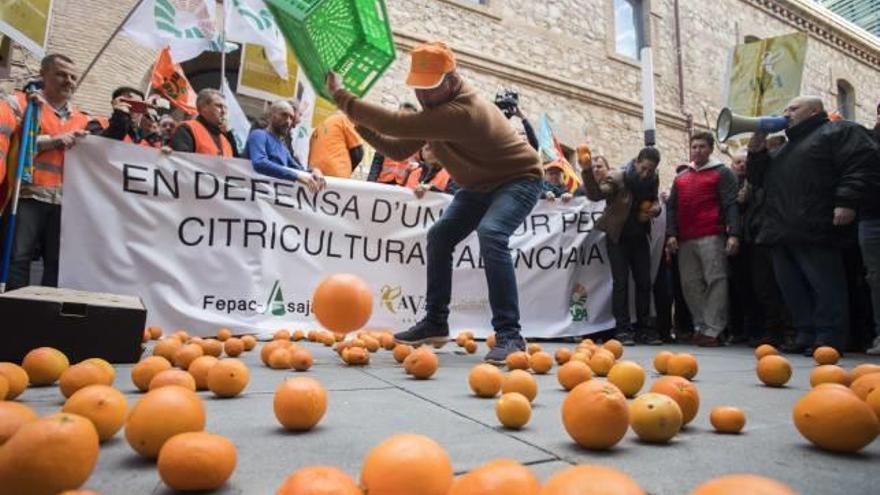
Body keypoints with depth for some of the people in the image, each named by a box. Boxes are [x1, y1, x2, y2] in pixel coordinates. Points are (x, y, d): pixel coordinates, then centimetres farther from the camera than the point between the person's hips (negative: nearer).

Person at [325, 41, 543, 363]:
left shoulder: (462, 112, -34)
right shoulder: (436, 107, -3)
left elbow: (398, 123, -40)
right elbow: (399, 150, 0)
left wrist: (342, 97, -32)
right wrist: (363, 126, -15)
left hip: (519, 179, -9)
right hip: (479, 185, 9)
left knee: (491, 233, -33)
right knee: (439, 236, 1)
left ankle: (509, 334, -29)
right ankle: (435, 322, 11)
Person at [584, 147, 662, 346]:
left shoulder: (653, 180, 1)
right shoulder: (617, 178, -16)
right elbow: (595, 195, -31)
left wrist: (654, 208, -7)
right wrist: (588, 171, -47)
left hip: (639, 237, 5)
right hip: (618, 238, -5)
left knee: (644, 282, 6)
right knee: (621, 281, -6)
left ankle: (644, 328, 15)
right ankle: (623, 329, -1)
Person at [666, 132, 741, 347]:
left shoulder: (722, 173, 8)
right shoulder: (681, 177, 22)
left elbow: (731, 205, -2)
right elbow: (672, 207, 17)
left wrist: (733, 234, -14)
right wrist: (671, 234, 4)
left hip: (711, 237, -5)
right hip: (686, 239, 5)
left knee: (715, 281, -8)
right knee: (690, 283, 4)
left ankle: (713, 330, -6)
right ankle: (700, 326, 12)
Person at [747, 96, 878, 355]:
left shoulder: (838, 131, 6)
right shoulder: (787, 147, 31)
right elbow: (758, 178, 29)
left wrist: (846, 201, -20)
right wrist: (756, 150, 13)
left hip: (814, 229, -9)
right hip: (783, 231, 9)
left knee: (824, 287, -6)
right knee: (793, 289, 9)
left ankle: (828, 340, -2)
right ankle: (806, 336, 15)